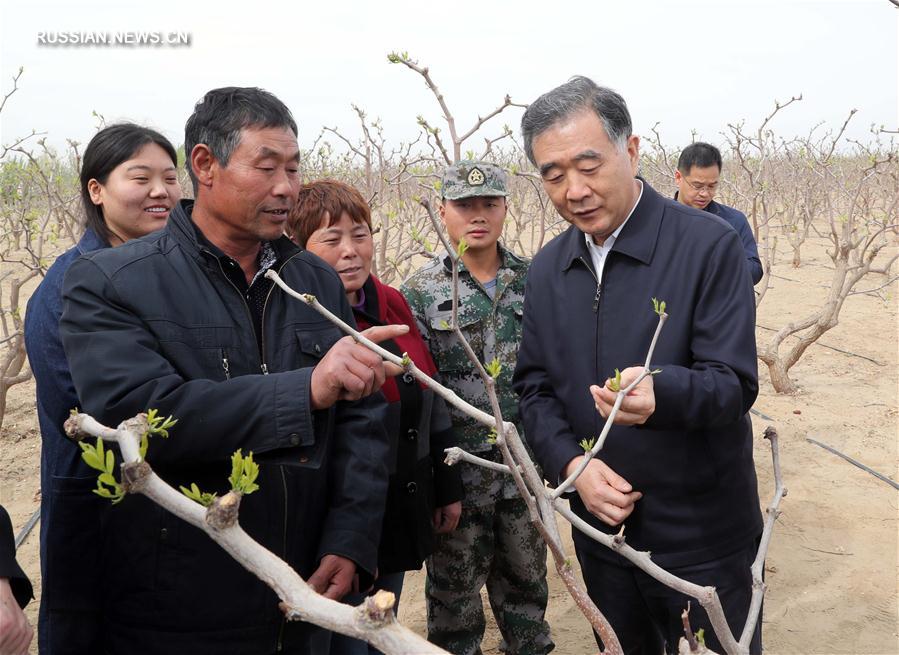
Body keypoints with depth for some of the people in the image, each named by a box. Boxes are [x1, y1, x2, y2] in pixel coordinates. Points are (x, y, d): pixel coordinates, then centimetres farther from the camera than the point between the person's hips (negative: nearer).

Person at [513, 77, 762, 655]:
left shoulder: (709, 245, -14)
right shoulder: (547, 269, 3)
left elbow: (735, 384, -18)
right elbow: (534, 387, 5)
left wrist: (661, 392, -39)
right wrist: (571, 463, -13)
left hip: (703, 540, -4)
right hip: (601, 532, 5)